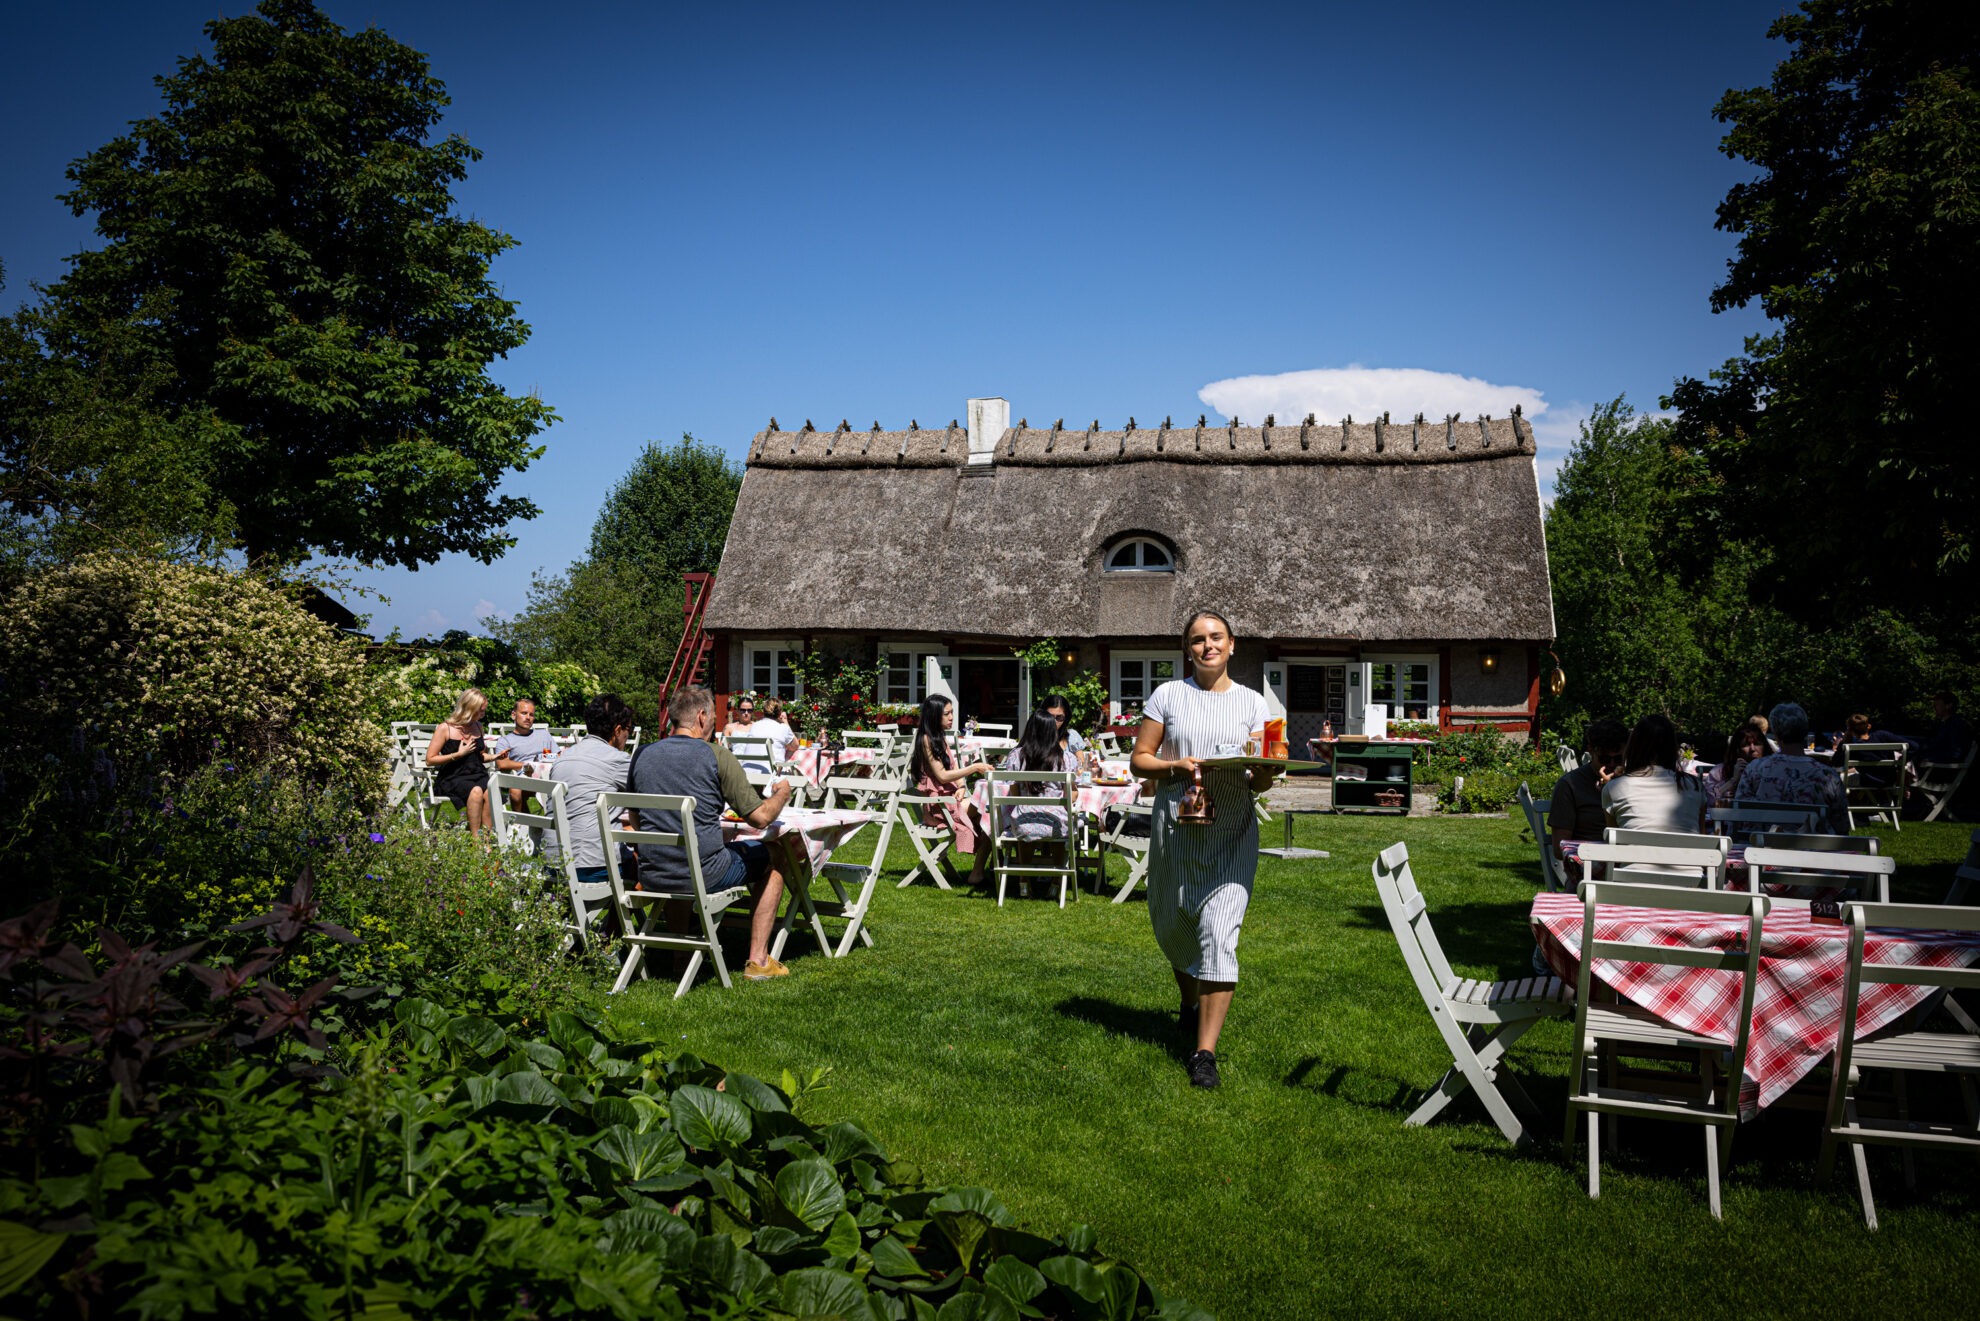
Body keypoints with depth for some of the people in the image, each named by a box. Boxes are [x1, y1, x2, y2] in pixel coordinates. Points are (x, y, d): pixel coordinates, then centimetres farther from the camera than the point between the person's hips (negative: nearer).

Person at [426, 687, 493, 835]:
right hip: (453, 777, -4)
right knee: (476, 791, -37)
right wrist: (458, 754, -10)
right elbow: (430, 760, -5)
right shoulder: (444, 728, -2)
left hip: (478, 774, 4)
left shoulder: (478, 726, 16)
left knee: (490, 793, -31)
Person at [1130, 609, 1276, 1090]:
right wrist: (1177, 767, -14)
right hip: (1176, 827, 1)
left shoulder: (1252, 702, 7)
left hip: (1232, 833, -1)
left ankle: (1205, 1053, -8)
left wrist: (1261, 775, -16)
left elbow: (1262, 781, 7)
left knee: (1219, 935, -12)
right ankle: (1191, 1003, 45)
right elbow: (1140, 759, 5)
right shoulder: (1168, 695, 4)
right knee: (1174, 927, 13)